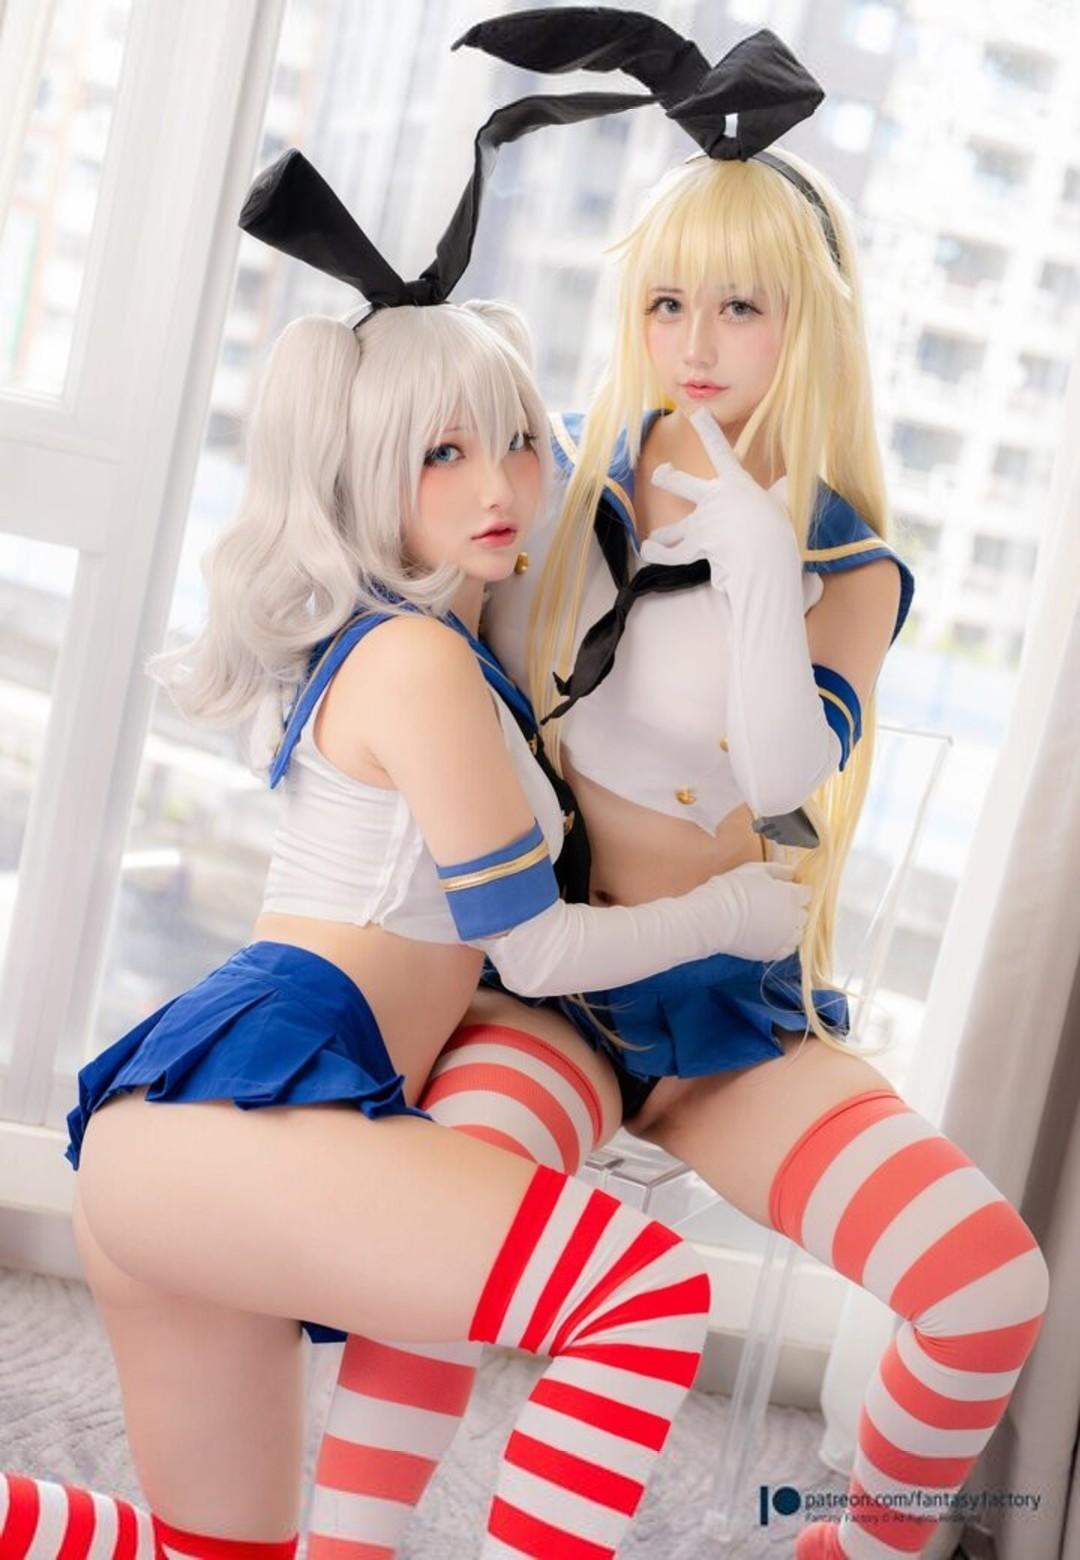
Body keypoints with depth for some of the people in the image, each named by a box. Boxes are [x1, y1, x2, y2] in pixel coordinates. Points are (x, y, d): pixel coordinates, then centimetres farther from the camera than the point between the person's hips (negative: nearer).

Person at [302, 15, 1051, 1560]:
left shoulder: (851, 567, -1)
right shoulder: (565, 472, 3)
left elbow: (789, 794, -18)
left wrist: (750, 550, -23)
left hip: (732, 1011, 0)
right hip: (536, 977, 0)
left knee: (991, 1280, -20)